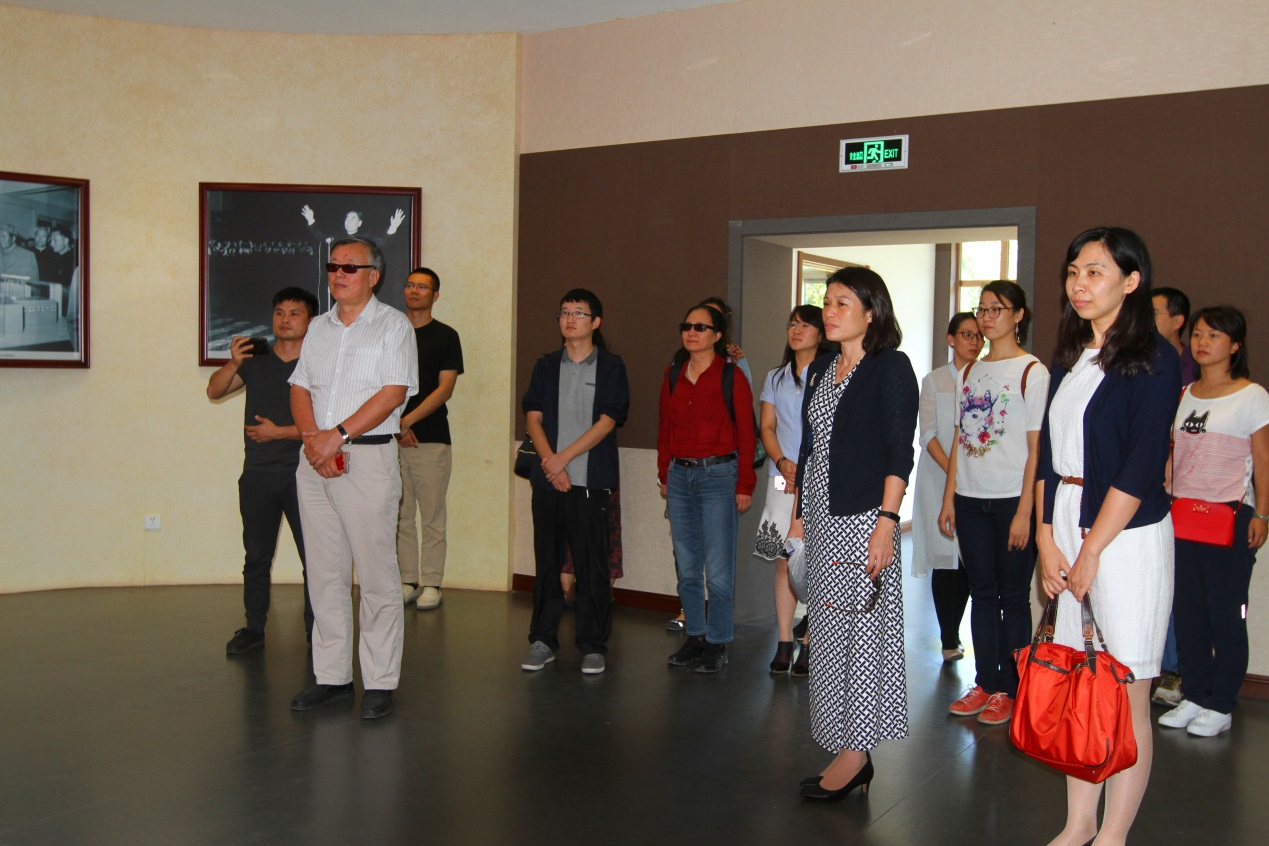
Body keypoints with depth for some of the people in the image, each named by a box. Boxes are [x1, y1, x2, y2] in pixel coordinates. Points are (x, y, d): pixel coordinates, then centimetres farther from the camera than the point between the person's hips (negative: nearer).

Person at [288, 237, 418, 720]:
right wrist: (312, 439, -6)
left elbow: (393, 393, -12)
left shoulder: (393, 325, -1)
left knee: (376, 575, -3)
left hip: (368, 458, -6)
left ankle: (379, 683, 5)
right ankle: (331, 676, 18)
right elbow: (300, 389, 13)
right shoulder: (319, 328, 17)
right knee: (324, 574, 9)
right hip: (315, 461, 6)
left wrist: (338, 435, -16)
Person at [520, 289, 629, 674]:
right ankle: (543, 641, 18)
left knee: (592, 566, -1)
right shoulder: (546, 366, 12)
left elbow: (606, 421, -6)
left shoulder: (610, 366, 2)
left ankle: (593, 646, 9)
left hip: (591, 481, -3)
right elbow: (533, 418, 6)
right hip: (548, 479, 3)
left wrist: (564, 457, -12)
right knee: (546, 561, 8)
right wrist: (551, 465, -8)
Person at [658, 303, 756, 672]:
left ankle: (717, 643, 9)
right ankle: (695, 636, 22)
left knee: (718, 569, -3)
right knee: (686, 566, 10)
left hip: (717, 475, -5)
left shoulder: (731, 375, -4)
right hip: (680, 475, 5)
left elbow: (746, 433, -5)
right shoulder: (673, 375, 10)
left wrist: (744, 486, -8)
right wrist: (664, 476, 12)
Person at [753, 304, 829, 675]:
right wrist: (782, 462, -6)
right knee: (783, 560, 2)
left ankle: (811, 644, 2)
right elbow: (766, 426, 11)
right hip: (782, 479, 4)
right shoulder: (776, 378, 18)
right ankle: (784, 643, 7)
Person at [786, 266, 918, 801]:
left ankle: (855, 752, 7)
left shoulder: (890, 367, -6)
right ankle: (851, 755, 17)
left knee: (859, 630, -3)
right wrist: (798, 515, 15)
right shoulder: (821, 370, 15)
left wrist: (886, 522, -19)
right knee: (828, 631, 9)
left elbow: (899, 451, -12)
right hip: (819, 519, 8)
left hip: (862, 517, -8)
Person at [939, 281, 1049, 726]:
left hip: (1012, 500, -5)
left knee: (1013, 596, 2)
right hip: (971, 500, 5)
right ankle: (984, 684, 18)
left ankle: (1009, 689, 11)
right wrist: (948, 499, 8)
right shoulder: (969, 373, 12)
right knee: (982, 593, 10)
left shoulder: (1032, 372, -5)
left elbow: (1037, 448, -9)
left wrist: (1025, 511, -14)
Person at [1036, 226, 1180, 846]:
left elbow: (1140, 468, -14)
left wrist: (1090, 551, -14)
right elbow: (1048, 455, 11)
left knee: (1123, 699, 1)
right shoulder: (1070, 359, 14)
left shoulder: (1152, 359, -7)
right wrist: (1047, 542, 2)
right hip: (1067, 531, 6)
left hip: (1126, 535, -6)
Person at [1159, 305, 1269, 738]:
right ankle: (1193, 696, 20)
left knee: (1225, 613, 0)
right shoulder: (1183, 396, 12)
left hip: (1231, 517, -5)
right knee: (1186, 610, 9)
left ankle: (1220, 706, 10)